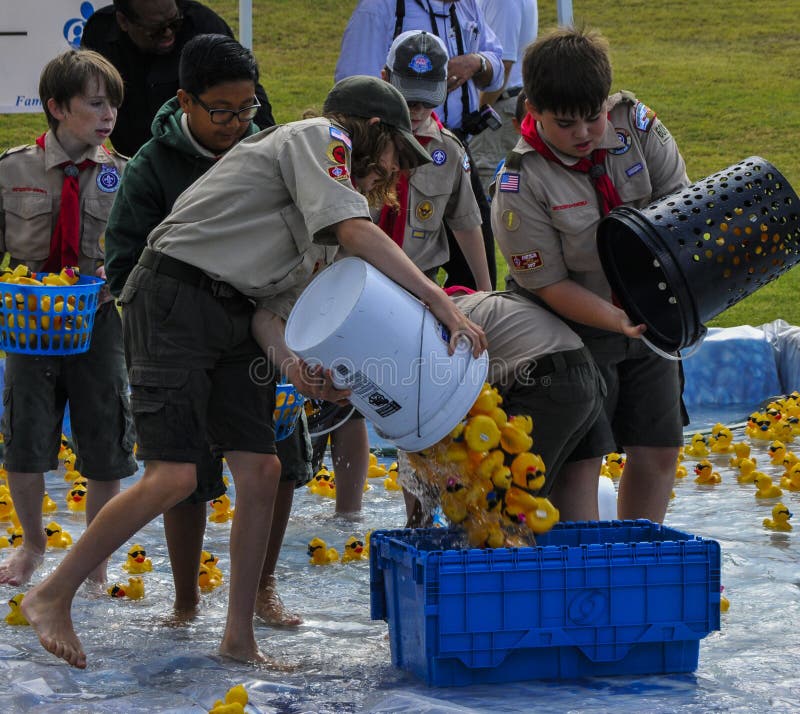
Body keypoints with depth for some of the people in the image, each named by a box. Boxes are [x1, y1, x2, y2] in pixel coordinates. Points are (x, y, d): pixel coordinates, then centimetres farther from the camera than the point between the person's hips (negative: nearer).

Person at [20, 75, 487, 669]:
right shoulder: (318, 137, -3)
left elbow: (270, 307, 12)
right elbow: (356, 231, -20)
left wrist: (293, 365, -7)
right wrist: (440, 301, -20)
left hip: (234, 319, 10)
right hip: (176, 299, -10)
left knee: (261, 471, 2)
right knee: (173, 476, -15)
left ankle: (240, 637, 12)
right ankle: (52, 597, -2)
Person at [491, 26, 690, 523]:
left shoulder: (636, 123, -11)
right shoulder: (521, 184, -22)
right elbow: (549, 283, -19)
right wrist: (615, 318, -33)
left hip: (648, 320, 5)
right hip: (574, 328, -5)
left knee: (659, 447, 7)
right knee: (580, 456, -12)